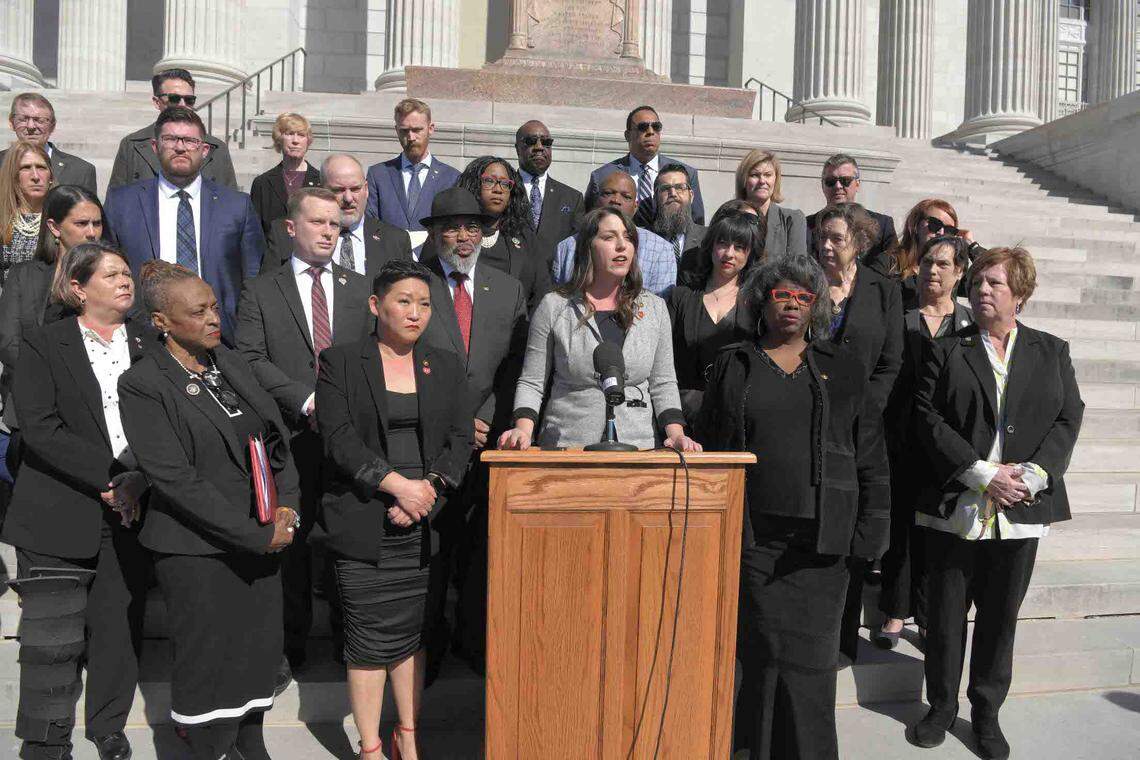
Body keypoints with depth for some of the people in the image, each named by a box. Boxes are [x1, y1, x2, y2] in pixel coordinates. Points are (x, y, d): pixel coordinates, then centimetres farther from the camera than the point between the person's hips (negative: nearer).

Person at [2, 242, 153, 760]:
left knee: (121, 629, 9)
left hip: (132, 512, 3)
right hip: (59, 519, -2)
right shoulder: (43, 346, 2)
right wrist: (110, 476, -16)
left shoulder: (149, 345, 9)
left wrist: (140, 479, -11)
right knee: (54, 637, 2)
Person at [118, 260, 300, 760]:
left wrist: (287, 505, -5)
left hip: (263, 538, 6)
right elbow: (175, 480, -16)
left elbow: (277, 437, 10)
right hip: (197, 550, -5)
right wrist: (256, 535, -17)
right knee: (206, 659, 7)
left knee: (259, 649, 13)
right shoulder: (142, 385, -11)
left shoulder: (230, 363, 8)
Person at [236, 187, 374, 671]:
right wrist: (306, 400, -12)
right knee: (290, 543, 6)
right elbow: (251, 359, -2)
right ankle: (289, 646, 21)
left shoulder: (362, 290, 14)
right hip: (291, 435, -1)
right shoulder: (260, 291, 9)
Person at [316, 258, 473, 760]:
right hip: (364, 524, -3)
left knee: (414, 633, 11)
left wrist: (430, 489, -10)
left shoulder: (447, 366, 11)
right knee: (370, 637, 2)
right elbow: (339, 438, -8)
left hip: (428, 521, 3)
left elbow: (461, 440, 5)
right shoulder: (340, 362, 1)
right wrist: (398, 485, -16)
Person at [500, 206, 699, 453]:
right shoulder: (554, 307, 3)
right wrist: (523, 430, -11)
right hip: (566, 447, -2)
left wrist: (676, 433, -3)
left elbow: (663, 384, 12)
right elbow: (531, 383, 5)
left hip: (638, 448, 2)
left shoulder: (655, 308, 10)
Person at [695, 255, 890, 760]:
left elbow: (869, 451, 9)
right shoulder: (734, 366, 10)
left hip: (822, 536, 1)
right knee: (762, 648, 2)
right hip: (754, 534, 0)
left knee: (810, 654, 3)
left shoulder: (843, 368, 12)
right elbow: (707, 445, 8)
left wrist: (871, 523, 0)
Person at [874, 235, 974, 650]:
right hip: (902, 441, -1)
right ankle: (895, 614, 16)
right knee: (898, 526, 4)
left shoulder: (971, 323, 8)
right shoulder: (898, 316, 4)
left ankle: (929, 616, 21)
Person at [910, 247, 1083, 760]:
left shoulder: (1052, 352, 10)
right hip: (956, 507, -1)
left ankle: (986, 713, 29)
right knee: (945, 615, 8)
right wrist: (983, 474, -14)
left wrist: (1032, 474, -13)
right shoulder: (945, 351, 3)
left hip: (1022, 511, 2)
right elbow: (927, 419, -6)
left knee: (1000, 617, 13)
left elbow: (1068, 419, 3)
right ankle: (941, 706, 26)